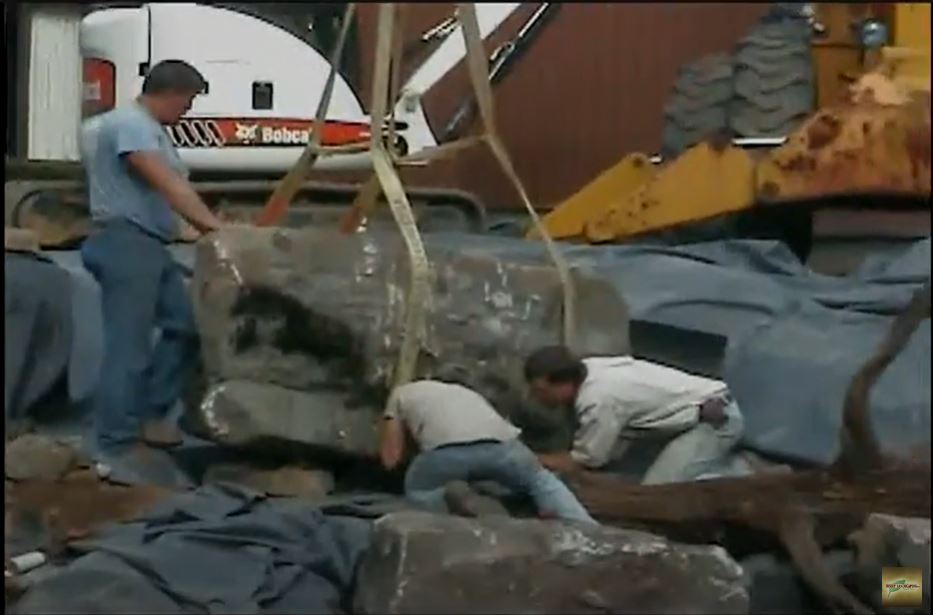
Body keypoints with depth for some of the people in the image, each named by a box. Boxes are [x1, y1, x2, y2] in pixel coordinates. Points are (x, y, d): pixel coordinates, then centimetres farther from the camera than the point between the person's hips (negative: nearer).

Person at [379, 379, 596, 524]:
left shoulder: (401, 394, 35)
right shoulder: (467, 393, 45)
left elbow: (390, 459, 30)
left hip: (446, 450, -3)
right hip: (501, 443, 4)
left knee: (417, 492, 26)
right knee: (540, 480, 31)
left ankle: (453, 497, -8)